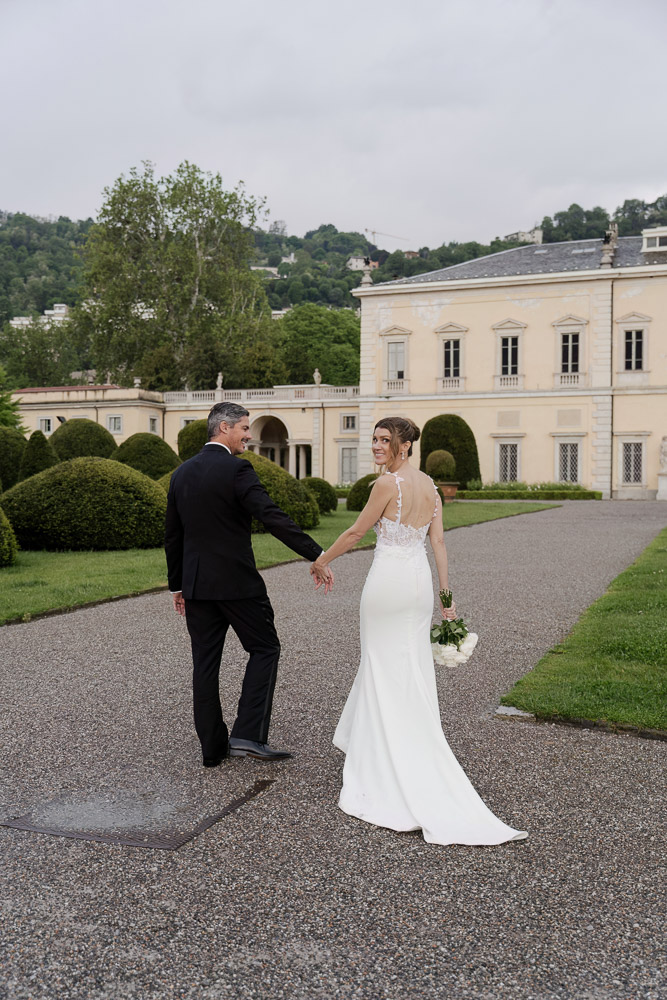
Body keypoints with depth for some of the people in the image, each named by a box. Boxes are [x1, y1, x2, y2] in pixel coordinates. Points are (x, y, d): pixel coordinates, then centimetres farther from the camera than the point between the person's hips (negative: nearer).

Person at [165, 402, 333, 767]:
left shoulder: (181, 473, 9)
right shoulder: (237, 469, -12)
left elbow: (172, 535, 14)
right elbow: (274, 518, -22)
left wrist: (177, 585, 22)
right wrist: (317, 557, -23)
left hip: (196, 584, 7)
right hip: (237, 582, -6)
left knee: (205, 663, 10)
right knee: (264, 649, 8)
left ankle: (213, 747, 17)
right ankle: (248, 735, -1)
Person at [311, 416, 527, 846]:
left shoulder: (388, 482, -14)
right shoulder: (430, 484, 8)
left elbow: (356, 532, -8)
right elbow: (439, 542, 7)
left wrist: (322, 560, 6)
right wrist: (447, 595, 9)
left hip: (389, 580, -7)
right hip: (420, 579, 7)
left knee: (386, 670, 3)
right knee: (412, 668, 14)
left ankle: (391, 764, 10)